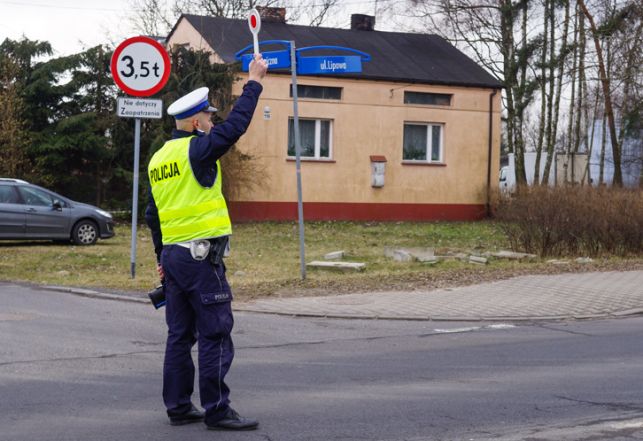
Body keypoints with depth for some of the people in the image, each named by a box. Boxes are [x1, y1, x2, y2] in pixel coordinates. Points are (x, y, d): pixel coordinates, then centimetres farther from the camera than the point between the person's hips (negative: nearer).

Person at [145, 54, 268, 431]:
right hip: (201, 255, -9)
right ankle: (217, 410, -2)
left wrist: (162, 259, 24)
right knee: (216, 336, -4)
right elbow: (236, 124, -13)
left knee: (180, 335, 12)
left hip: (173, 255, 9)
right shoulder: (196, 149, -10)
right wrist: (254, 82, -3)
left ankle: (179, 407, 17)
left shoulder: (158, 159, 15)